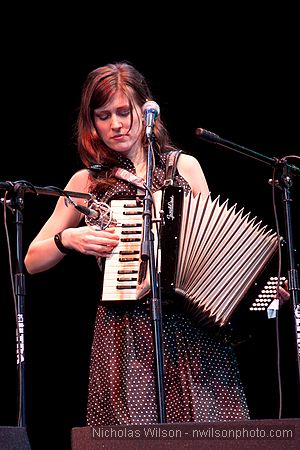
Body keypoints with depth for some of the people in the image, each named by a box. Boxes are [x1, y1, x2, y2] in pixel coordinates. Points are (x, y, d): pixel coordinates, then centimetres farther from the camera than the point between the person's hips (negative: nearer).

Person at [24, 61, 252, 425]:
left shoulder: (184, 167, 12)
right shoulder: (87, 182, 9)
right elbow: (31, 261, 13)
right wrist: (68, 239, -6)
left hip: (195, 327, 1)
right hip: (126, 335, -1)